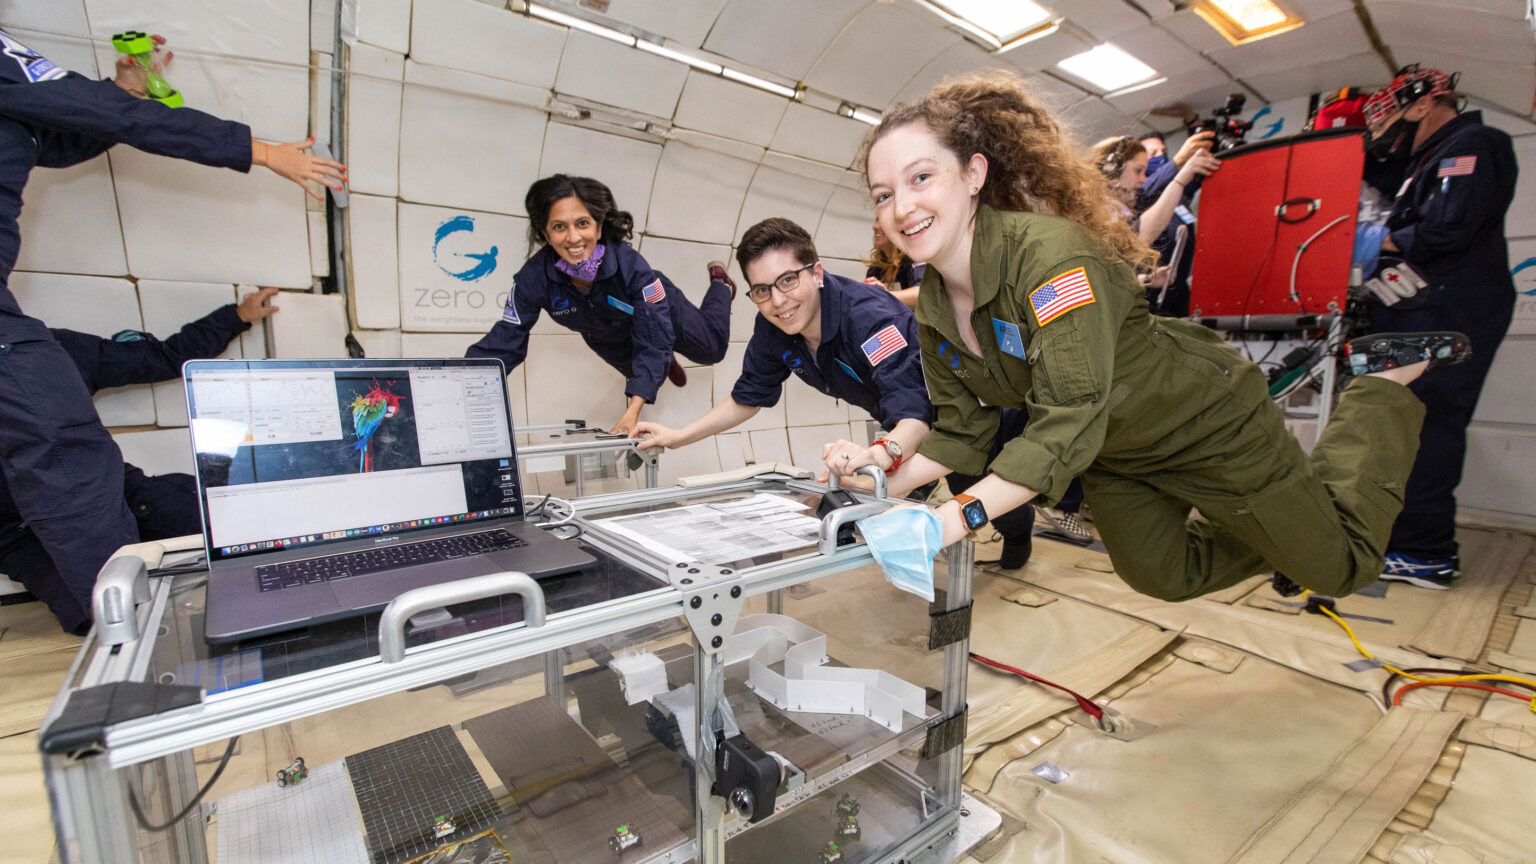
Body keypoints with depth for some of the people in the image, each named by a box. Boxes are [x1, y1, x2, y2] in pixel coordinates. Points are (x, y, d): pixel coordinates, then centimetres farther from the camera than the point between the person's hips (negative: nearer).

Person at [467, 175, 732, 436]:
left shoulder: (629, 264, -45)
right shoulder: (534, 277, -38)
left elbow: (653, 340, -45)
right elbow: (503, 343, -34)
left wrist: (633, 411, -57)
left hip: (660, 311, -2)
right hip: (604, 339, 2)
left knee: (713, 350, 21)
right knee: (639, 371, 28)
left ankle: (719, 282, 47)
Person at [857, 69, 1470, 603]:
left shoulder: (1051, 253, -35)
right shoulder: (932, 306, -12)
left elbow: (1069, 424, -42)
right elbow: (961, 432, -7)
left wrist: (951, 518, -50)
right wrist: (885, 483, -22)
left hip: (1207, 422, -6)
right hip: (1115, 457, 6)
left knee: (1340, 568, 15)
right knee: (1165, 577, 22)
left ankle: (1383, 378, 28)